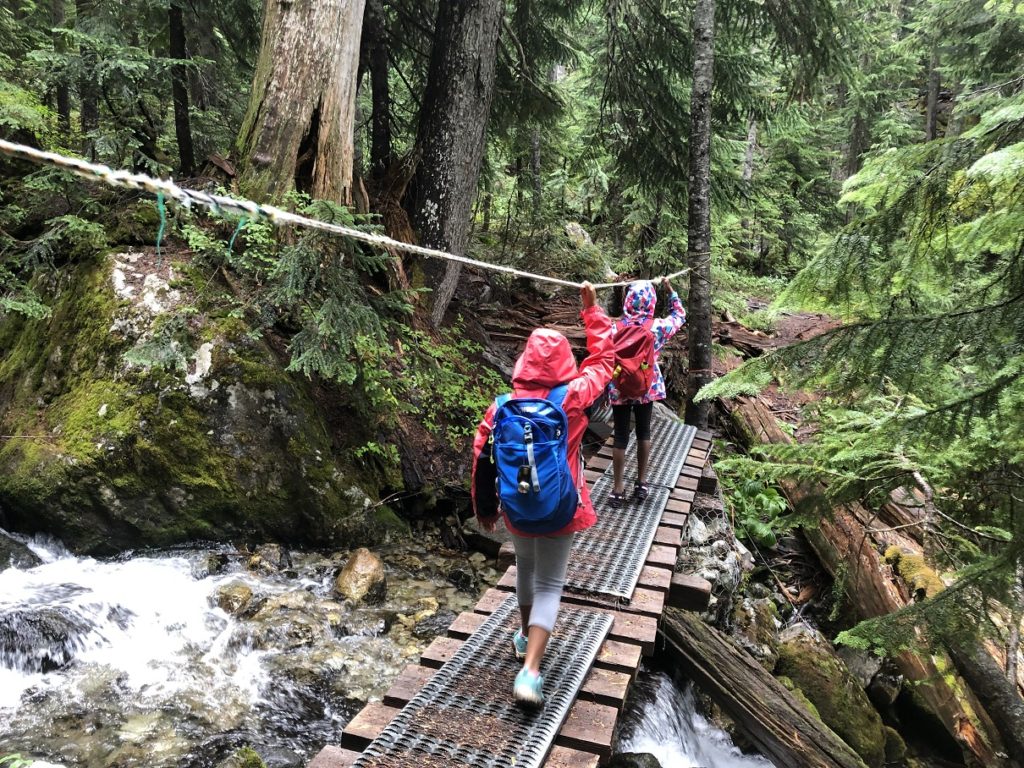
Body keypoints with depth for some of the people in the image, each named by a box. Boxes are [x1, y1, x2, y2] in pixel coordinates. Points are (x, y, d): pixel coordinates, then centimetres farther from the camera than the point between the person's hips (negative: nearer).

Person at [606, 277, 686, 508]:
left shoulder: (615, 329, -15)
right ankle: (641, 484, 26)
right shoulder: (658, 327, -12)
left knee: (621, 438, 7)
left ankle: (618, 490, 11)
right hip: (647, 388, 1)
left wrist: (605, 390, 4)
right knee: (644, 433, 18)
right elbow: (679, 316, 10)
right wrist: (670, 290, 17)